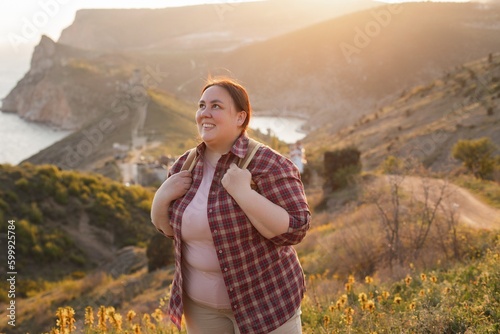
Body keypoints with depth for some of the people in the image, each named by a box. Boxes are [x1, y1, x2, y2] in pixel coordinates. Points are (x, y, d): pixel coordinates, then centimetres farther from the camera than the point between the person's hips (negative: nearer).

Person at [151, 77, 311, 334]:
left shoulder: (267, 165, -18)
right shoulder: (185, 166, -1)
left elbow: (295, 229, -24)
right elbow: (167, 227, 8)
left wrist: (242, 192, -31)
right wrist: (163, 196, -11)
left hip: (264, 300, -5)